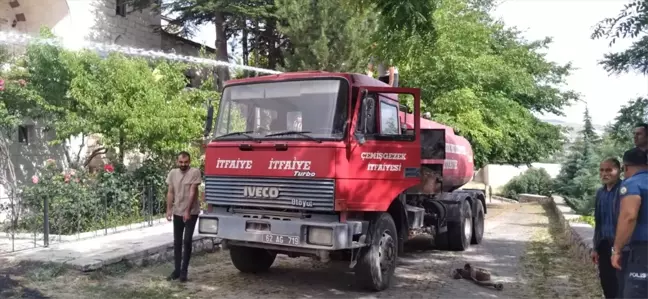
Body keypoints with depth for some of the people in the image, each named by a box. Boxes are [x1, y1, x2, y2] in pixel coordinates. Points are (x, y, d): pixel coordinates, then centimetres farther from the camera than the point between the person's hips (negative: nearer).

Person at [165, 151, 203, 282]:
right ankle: (177, 269, 18)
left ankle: (184, 270, 6)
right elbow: (170, 193, 5)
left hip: (191, 213, -5)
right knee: (177, 242, 9)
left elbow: (192, 192, -16)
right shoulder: (173, 173, 3)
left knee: (187, 241, -5)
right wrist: (169, 209, -3)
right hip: (177, 213, 5)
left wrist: (187, 211, -19)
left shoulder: (195, 172, -12)